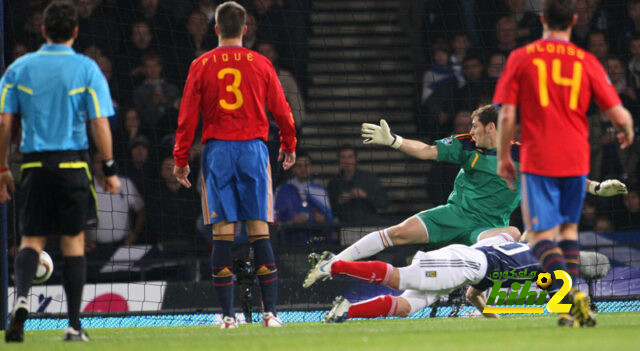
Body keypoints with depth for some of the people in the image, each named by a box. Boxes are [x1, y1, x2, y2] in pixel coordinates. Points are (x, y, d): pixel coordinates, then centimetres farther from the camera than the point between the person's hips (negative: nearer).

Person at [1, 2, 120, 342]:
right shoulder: (86, 69, -1)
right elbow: (100, 124, -6)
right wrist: (109, 169, 1)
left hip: (34, 164, 1)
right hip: (72, 162, -1)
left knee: (32, 240, 6)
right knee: (73, 241, 6)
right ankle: (74, 324, 5)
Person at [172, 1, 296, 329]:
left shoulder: (201, 65, 2)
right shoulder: (260, 64, 4)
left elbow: (187, 116, 2)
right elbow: (281, 109, 11)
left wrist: (181, 159, 10)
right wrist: (289, 145, 26)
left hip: (217, 152, 0)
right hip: (253, 151, 0)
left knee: (222, 234, -1)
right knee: (259, 231, 0)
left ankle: (228, 314, -4)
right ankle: (270, 311, -5)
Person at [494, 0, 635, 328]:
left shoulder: (520, 58, -1)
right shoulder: (587, 61, 2)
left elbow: (506, 116, -4)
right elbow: (620, 116, -1)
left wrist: (503, 157, 9)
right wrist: (627, 132, 22)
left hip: (537, 159, -3)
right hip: (576, 159, 3)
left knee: (541, 234, -3)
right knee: (569, 227, 20)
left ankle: (570, 293, -26)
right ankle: (572, 306, 15)